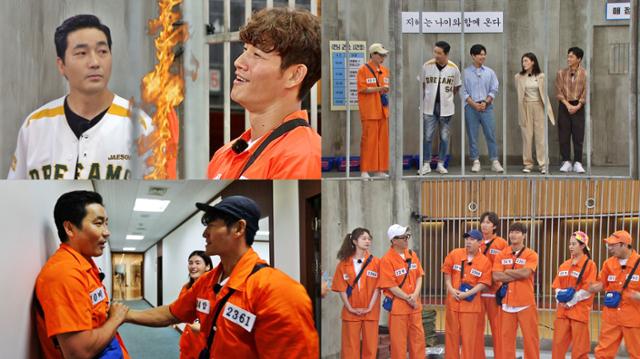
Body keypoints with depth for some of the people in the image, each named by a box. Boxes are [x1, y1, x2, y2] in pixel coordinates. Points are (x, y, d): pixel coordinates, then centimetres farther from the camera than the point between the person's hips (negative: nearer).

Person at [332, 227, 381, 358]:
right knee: (350, 346, 3)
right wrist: (350, 308, -9)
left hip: (370, 312, 0)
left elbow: (377, 287, -2)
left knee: (370, 346, 4)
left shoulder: (375, 262, 1)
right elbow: (342, 288, 0)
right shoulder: (344, 263, 2)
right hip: (351, 312, 0)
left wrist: (369, 307, -11)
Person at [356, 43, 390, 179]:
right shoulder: (363, 70, -5)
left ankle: (379, 169, 14)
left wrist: (386, 91, 2)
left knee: (383, 139, 7)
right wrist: (378, 89, -21)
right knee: (369, 139, -7)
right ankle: (365, 170, -2)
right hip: (369, 111, -7)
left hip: (382, 110, 7)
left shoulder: (385, 70, 15)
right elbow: (362, 88, -12)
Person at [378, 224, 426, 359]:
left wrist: (415, 295, -8)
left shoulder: (412, 254, 6)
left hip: (415, 305, 6)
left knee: (418, 338, 11)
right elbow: (391, 286, -14)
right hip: (398, 306, -6)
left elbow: (419, 276, 7)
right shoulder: (387, 260, -13)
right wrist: (408, 298, -13)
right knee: (398, 342, 2)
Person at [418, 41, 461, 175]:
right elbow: (422, 84, 9)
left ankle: (441, 164, 17)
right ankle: (426, 164, 10)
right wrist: (426, 99, 7)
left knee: (444, 137, 7)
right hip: (429, 107, 0)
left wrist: (447, 97, 6)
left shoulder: (453, 68, -4)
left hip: (445, 107, 0)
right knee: (428, 137, 1)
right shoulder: (427, 66, -4)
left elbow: (457, 87, 10)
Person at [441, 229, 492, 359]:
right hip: (453, 301, 2)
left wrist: (468, 293, -17)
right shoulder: (454, 254, 1)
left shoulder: (485, 261, -4)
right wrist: (451, 289, -6)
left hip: (471, 303, -2)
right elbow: (447, 272, 7)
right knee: (452, 333, 8)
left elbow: (484, 283, -7)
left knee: (470, 336, 1)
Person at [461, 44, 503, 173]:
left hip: (487, 107, 1)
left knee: (491, 134, -2)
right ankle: (476, 162, 8)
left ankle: (494, 162, 1)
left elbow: (494, 90, 6)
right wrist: (474, 104, -10)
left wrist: (485, 102, -8)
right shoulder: (466, 73, 2)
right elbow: (464, 92, -1)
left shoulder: (490, 72, 7)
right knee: (472, 136, 1)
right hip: (471, 107, -1)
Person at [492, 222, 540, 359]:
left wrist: (507, 271, -5)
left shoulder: (531, 255, -2)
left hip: (526, 303, -3)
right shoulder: (501, 255, 7)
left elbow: (525, 273, -18)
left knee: (530, 337, 0)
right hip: (507, 302, 3)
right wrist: (518, 275, -10)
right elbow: (496, 276, -5)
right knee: (506, 337, 6)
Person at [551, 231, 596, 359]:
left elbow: (587, 290, -12)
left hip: (579, 311, -6)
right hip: (562, 311, 6)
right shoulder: (564, 265, 13)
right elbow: (557, 286, 14)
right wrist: (560, 301, -4)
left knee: (579, 348, 0)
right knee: (558, 344, 7)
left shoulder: (589, 265, -6)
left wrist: (570, 303, -11)